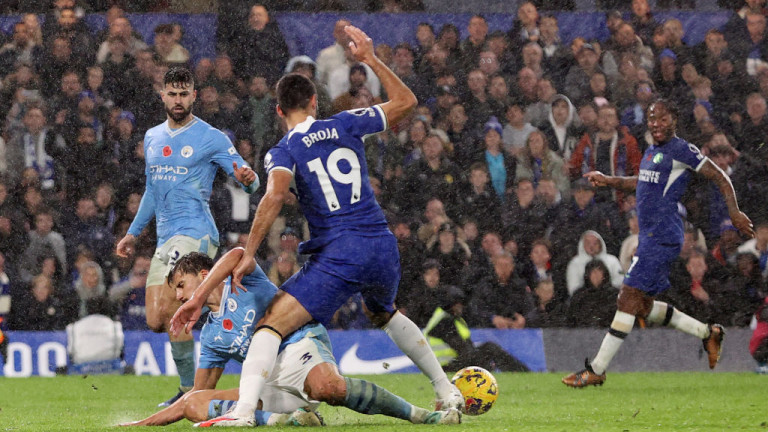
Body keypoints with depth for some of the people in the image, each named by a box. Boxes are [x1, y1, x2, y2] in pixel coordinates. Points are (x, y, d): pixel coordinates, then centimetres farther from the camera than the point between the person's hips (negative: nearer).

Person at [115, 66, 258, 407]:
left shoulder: (211, 138, -3)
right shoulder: (152, 138, 17)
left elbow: (249, 181, -4)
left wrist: (246, 180, -27)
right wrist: (133, 232, 26)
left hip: (195, 231, -7)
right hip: (165, 238, 7)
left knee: (168, 308, -20)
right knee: (156, 321, 0)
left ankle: (190, 388, -12)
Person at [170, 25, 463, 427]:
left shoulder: (283, 151, 1)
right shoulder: (345, 124, 10)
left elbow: (275, 194, -19)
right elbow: (405, 101, 22)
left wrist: (248, 254, -17)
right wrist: (370, 58, 31)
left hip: (337, 256, -5)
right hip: (383, 248, 5)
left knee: (271, 325, -11)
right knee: (385, 315, 36)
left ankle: (244, 410, -34)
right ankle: (447, 392, 39)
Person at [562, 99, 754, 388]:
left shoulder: (681, 150, -8)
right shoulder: (651, 152, 18)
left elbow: (719, 177, -5)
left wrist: (734, 212, -11)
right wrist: (608, 180, 25)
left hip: (662, 236, -10)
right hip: (649, 235, 10)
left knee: (630, 296, -12)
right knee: (642, 305, 12)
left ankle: (596, 370, -12)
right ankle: (708, 333, 25)